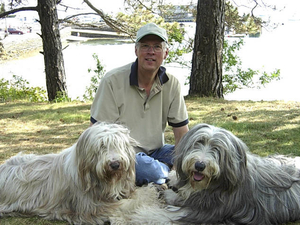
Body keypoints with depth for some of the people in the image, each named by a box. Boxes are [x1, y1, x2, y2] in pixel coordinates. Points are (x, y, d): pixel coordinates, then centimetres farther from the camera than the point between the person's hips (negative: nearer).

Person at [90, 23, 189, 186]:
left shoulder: (171, 84, 2)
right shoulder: (113, 81, -10)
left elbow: (182, 131, 3)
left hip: (155, 152, 5)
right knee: (149, 171, -36)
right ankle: (163, 170, -7)